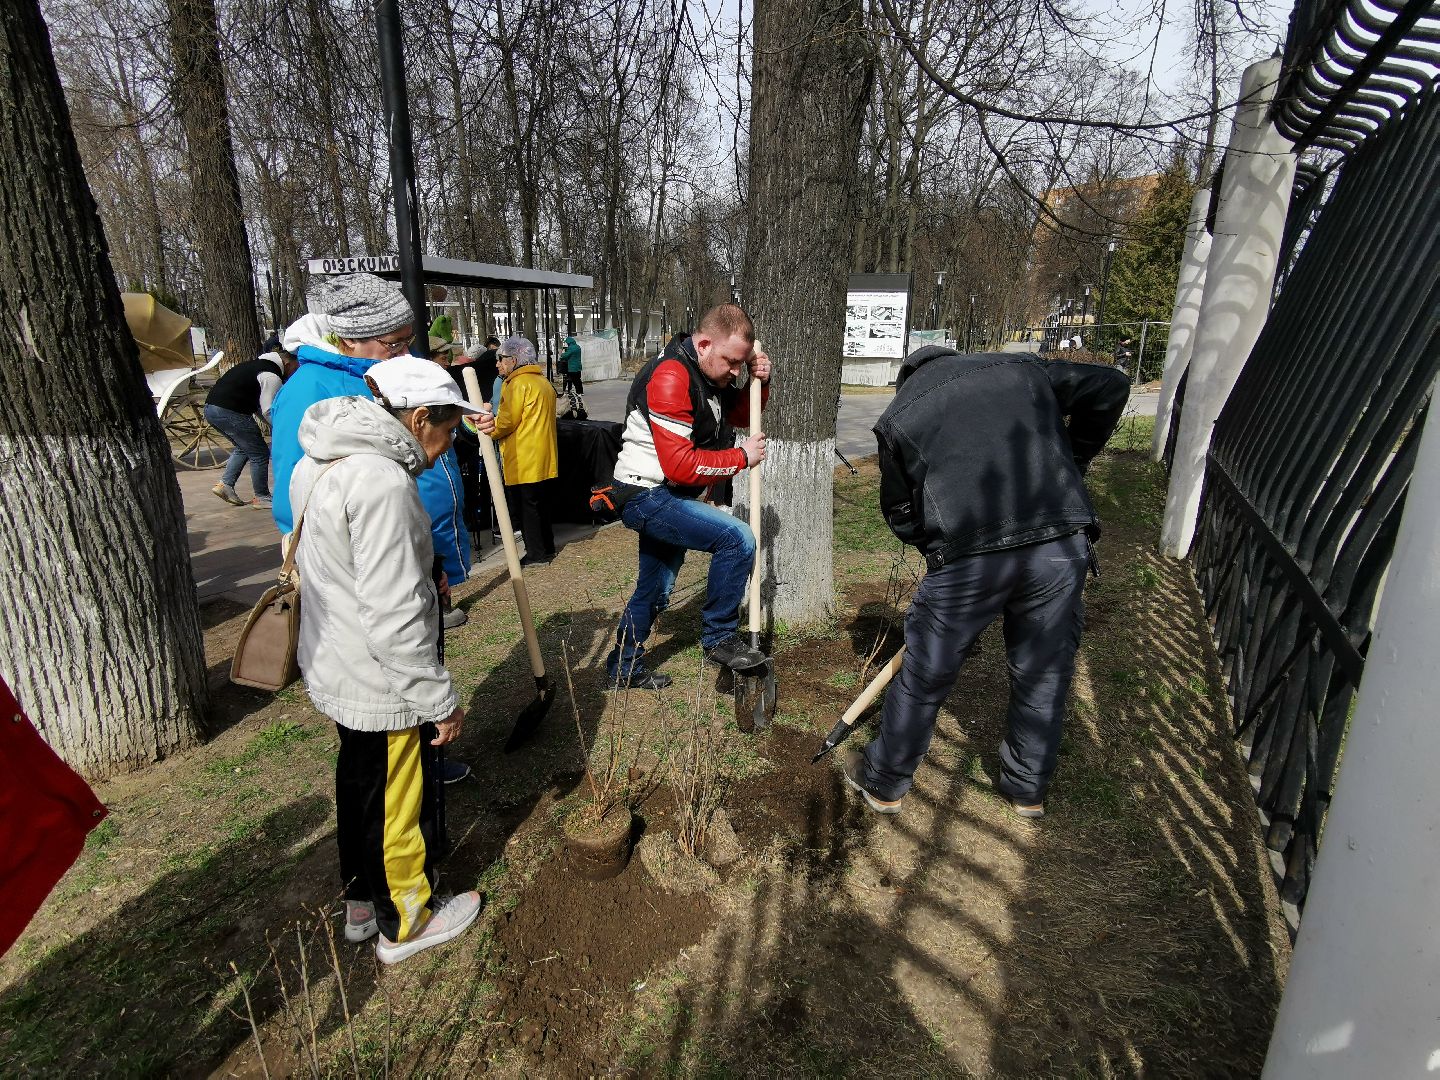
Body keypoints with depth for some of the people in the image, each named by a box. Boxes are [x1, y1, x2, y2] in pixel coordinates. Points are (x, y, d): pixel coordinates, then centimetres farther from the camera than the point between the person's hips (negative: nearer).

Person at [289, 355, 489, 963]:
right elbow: (394, 619, -29)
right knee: (400, 802, 11)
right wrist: (440, 701, -20)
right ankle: (406, 923, 34)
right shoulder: (382, 481, -28)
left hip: (332, 665, 10)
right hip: (381, 683, -10)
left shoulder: (319, 461, 4)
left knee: (359, 786, 26)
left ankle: (362, 901, 47)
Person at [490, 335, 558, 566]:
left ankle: (536, 554, 7)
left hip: (523, 461, -9)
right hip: (542, 458, 9)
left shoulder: (518, 384, -15)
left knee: (526, 507, 0)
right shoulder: (542, 381, 14)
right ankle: (547, 547, 26)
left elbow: (505, 422, -18)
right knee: (539, 503, 18)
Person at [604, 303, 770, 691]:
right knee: (738, 538, -23)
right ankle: (719, 638, -6)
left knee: (654, 590, 19)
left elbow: (739, 414, 20)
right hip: (648, 497, -10)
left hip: (665, 498, 10)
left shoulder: (710, 374, 6)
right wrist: (741, 457, -18)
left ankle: (624, 668, 37)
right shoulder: (670, 378, -24)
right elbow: (681, 466, -29)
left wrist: (759, 384, 0)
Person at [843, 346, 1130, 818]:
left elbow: (900, 512, 12)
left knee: (924, 677, 13)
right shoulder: (1020, 367, 19)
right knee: (1044, 673, 21)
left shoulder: (897, 414, 13)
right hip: (1063, 546, 3)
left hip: (967, 559, -2)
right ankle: (1028, 789, 39)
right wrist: (1071, 465, 23)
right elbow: (1110, 386, 17)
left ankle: (883, 782, 32)